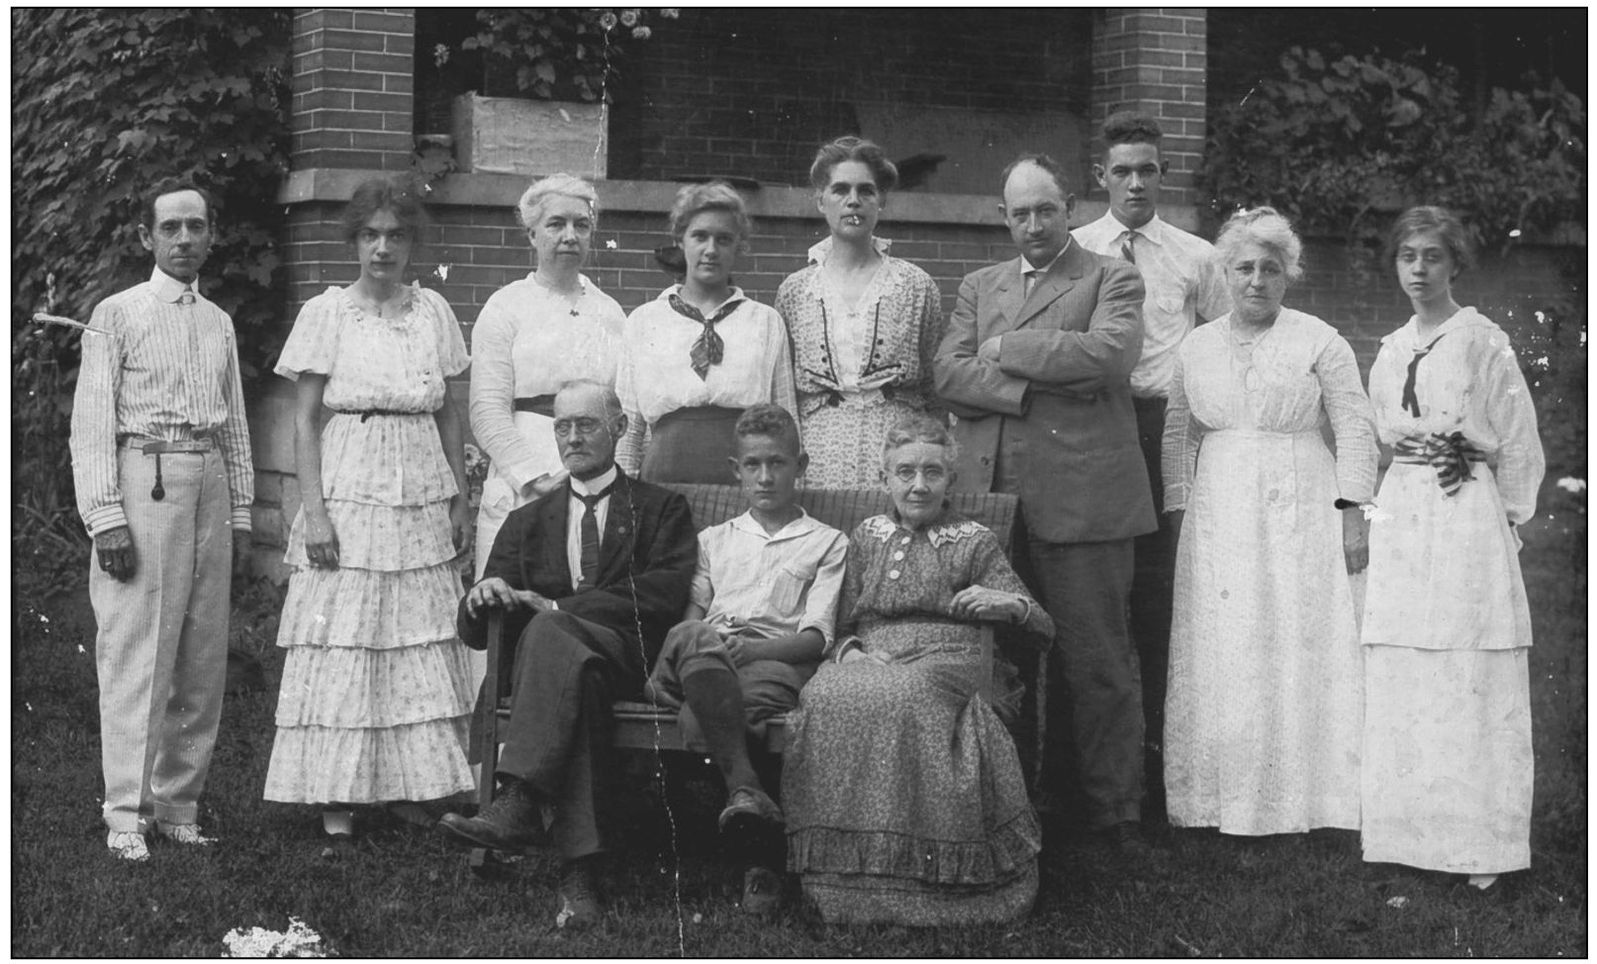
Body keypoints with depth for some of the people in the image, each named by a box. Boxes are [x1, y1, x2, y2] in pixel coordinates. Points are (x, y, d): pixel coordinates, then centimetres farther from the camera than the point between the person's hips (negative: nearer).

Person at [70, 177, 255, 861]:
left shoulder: (219, 323, 16)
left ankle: (178, 805, 15)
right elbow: (92, 424, -4)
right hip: (144, 482, -6)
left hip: (209, 491, 6)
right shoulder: (117, 315, 0)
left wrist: (241, 514, 13)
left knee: (203, 659, 6)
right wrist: (106, 516, -12)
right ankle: (127, 816, -1)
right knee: (137, 655, -6)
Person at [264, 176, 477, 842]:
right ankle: (338, 795, 4)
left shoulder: (432, 311, 8)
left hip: (423, 496, 3)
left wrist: (460, 500, 8)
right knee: (344, 642, -3)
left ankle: (409, 786, 12)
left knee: (423, 644, 3)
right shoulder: (326, 313, -1)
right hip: (349, 491, -3)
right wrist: (313, 510, -11)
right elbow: (305, 422, -2)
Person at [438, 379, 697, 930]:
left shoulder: (662, 509, 19)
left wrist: (558, 607, -10)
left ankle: (517, 804, -48)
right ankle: (580, 874, -47)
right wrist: (484, 598, -8)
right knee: (577, 678, -37)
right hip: (542, 658, 2)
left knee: (551, 633, -36)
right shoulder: (527, 522, 28)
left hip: (630, 657, -2)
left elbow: (663, 595, -2)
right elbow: (475, 630, 19)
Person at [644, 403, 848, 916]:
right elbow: (693, 612, 17)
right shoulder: (714, 540, 32)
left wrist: (748, 648, -13)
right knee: (695, 641, -39)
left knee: (700, 721, -37)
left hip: (777, 659, -2)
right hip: (705, 661, 2)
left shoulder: (828, 544, 20)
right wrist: (672, 651, -8)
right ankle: (747, 789, -49)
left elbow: (816, 637, 6)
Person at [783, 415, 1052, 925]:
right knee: (826, 698, -34)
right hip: (868, 665, 2)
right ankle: (844, 876, -29)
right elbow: (840, 626, 21)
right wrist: (849, 651, -3)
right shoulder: (865, 539, 24)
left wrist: (1012, 605, -12)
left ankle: (920, 873, -31)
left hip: (945, 665, -2)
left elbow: (1045, 632, 11)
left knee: (899, 699, -38)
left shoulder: (975, 543, 15)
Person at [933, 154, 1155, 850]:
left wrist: (1006, 349, -5)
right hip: (992, 498, 4)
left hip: (1080, 498, -4)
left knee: (1096, 661, -2)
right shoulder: (979, 287, 20)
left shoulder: (1112, 278, 8)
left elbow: (1110, 353, -12)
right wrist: (1043, 381, -9)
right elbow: (947, 375, 5)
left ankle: (1114, 809, 7)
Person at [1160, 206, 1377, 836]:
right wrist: (1177, 516, 5)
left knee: (1299, 652, -4)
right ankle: (1222, 799, 6)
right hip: (1218, 517, 3)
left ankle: (1300, 798, 3)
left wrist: (1352, 517, -7)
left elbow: (1355, 430, -1)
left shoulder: (1319, 341, 1)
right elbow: (1178, 435, 13)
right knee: (1220, 658, 1)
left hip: (1299, 512, -3)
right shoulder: (1197, 347, 11)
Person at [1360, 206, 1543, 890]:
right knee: (1399, 681, 3)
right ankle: (1408, 832, 11)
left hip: (1469, 520, -5)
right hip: (1402, 519, 6)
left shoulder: (1482, 341, -5)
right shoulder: (1391, 351, 13)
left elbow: (1519, 446, -1)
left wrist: (1503, 518, 2)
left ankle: (1477, 842, 0)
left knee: (1469, 681, -5)